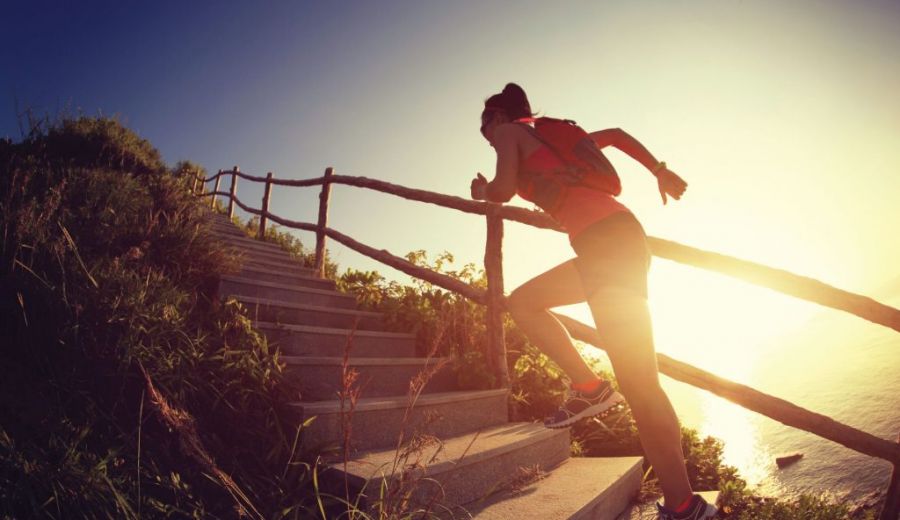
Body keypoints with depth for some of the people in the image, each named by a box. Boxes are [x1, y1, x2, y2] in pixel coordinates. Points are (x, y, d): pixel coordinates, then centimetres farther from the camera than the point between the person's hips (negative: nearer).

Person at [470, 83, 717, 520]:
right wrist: (659, 170, 29)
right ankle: (588, 386, 10)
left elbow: (503, 191, -7)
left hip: (606, 239, -9)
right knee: (522, 301, 19)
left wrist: (481, 191, 16)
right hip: (619, 236, 9)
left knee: (637, 382, -11)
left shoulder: (508, 131, 9)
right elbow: (616, 134, 34)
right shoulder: (551, 137, 31)